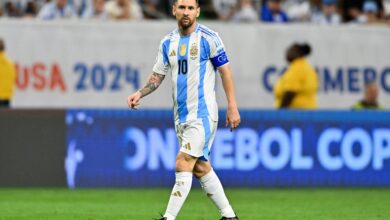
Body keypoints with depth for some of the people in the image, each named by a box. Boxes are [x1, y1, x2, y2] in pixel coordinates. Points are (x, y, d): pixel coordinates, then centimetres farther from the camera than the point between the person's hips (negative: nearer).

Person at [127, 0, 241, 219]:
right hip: (181, 116, 7)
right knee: (201, 168, 10)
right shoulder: (168, 42, 9)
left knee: (183, 164, -15)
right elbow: (158, 75, 13)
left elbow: (225, 71, -5)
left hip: (202, 114, -7)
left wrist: (232, 107, -9)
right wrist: (140, 93, -5)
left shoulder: (208, 38, -8)